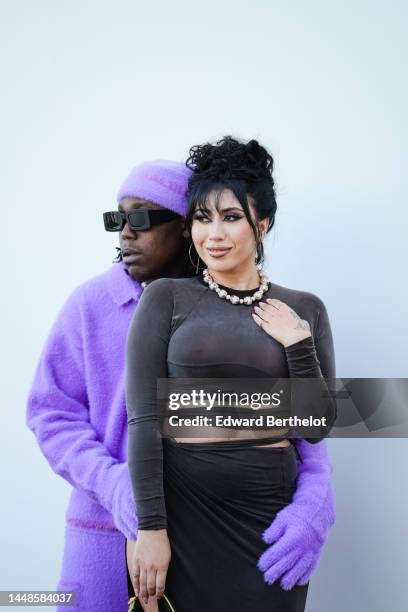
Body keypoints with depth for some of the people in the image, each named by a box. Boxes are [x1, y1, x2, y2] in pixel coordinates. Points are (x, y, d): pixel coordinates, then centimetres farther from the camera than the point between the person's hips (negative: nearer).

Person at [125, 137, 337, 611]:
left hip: (270, 510, 2)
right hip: (183, 502, -2)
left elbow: (318, 426, 5)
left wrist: (299, 346, -8)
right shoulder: (166, 297, -1)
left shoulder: (304, 309, 6)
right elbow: (143, 417, -7)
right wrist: (150, 526, -12)